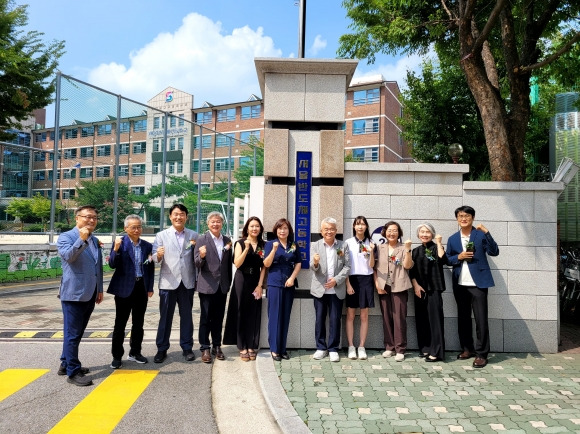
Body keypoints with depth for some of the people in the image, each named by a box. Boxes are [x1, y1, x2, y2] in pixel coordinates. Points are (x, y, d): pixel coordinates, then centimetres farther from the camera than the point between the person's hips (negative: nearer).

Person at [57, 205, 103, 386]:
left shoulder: (95, 240, 14)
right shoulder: (66, 237, -6)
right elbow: (68, 256, -26)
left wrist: (100, 290, 18)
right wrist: (82, 239, -36)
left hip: (89, 295, 7)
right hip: (74, 294, -7)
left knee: (78, 332, 17)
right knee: (72, 333, -1)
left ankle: (66, 364, 31)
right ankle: (73, 372, 7)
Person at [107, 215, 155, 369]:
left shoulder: (147, 245, 6)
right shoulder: (120, 243, -6)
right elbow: (112, 265, -12)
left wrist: (150, 288, 8)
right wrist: (116, 249, -28)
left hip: (141, 288, 4)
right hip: (124, 288, -4)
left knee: (138, 323, 13)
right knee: (120, 323, 4)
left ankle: (135, 352, 27)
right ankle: (117, 356, 15)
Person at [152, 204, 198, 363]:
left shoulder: (194, 235, 6)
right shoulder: (161, 235, 2)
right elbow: (155, 259, -5)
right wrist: (158, 255, -26)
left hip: (187, 282, 1)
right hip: (168, 282, -1)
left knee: (187, 316, 10)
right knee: (165, 317, 6)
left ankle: (187, 348, 20)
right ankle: (162, 349, 16)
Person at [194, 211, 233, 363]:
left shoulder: (227, 241, 8)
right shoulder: (202, 240, -4)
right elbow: (197, 264, -8)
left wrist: (229, 283, 11)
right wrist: (201, 256, -29)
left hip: (222, 286, 4)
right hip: (207, 286, -4)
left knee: (218, 318, 12)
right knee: (205, 319, 4)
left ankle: (217, 346, 23)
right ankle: (205, 349, 14)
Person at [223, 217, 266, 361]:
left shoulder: (263, 245, 7)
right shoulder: (240, 243, -1)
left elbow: (264, 267, 4)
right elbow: (237, 264, -11)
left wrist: (260, 285, -4)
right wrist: (247, 248, -21)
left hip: (256, 282, 2)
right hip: (242, 281, -2)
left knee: (254, 314, 5)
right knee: (241, 313, 2)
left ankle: (251, 346, 14)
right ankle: (242, 347, 9)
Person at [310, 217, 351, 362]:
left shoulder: (343, 245, 3)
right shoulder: (315, 245, 2)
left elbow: (347, 266, -1)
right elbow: (312, 267, -4)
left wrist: (336, 280, -14)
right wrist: (315, 262, -28)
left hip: (336, 289, 0)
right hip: (320, 289, 1)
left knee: (335, 320, 3)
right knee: (320, 319, 8)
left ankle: (333, 349, 15)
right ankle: (321, 348, 20)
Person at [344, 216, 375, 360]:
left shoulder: (370, 243, 7)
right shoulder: (348, 243, 0)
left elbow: (371, 266, 2)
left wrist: (371, 252, -13)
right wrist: (348, 283, -8)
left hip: (366, 279, 2)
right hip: (352, 279, -2)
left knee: (364, 316, 5)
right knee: (350, 315, 1)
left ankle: (362, 347, 13)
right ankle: (351, 347, 9)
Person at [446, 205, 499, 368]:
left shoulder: (481, 235, 0)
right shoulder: (452, 239, 10)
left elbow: (494, 252, -11)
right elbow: (447, 259, 10)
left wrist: (487, 233, -20)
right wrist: (458, 257, -10)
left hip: (478, 283, -4)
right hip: (460, 285, 4)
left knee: (481, 319, -2)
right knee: (463, 318, 12)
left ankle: (481, 354, 6)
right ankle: (467, 348, 25)